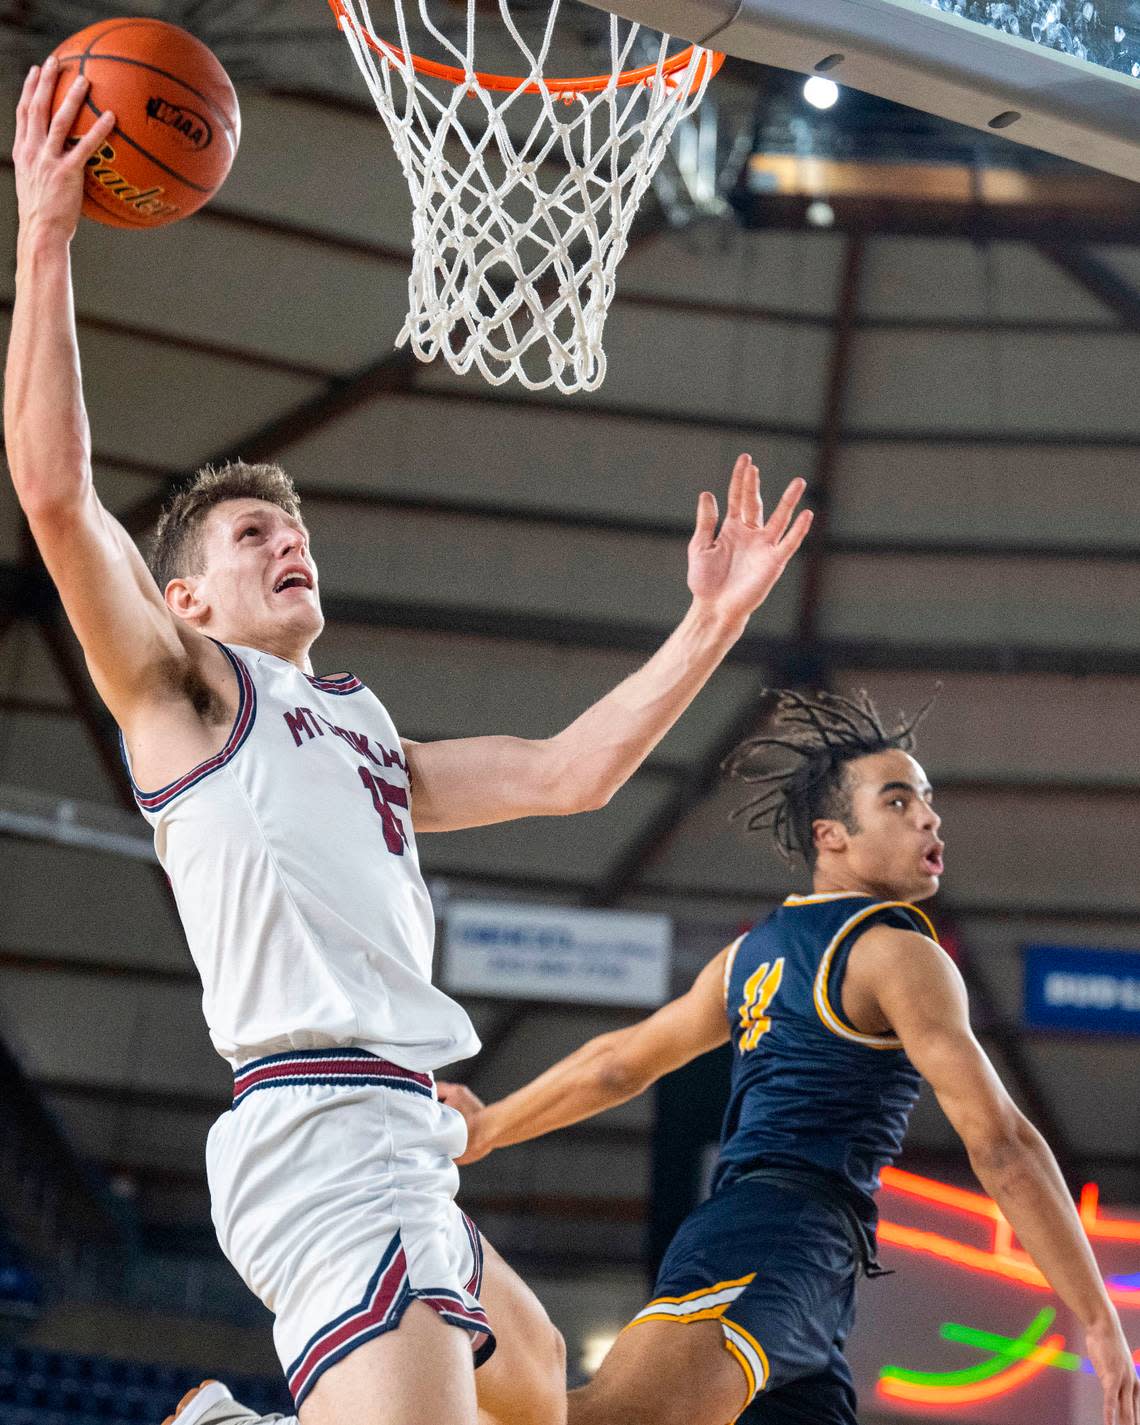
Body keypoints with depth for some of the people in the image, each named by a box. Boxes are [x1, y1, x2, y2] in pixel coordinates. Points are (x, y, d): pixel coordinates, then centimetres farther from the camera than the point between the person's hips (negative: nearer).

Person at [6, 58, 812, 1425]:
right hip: (324, 1133, -9)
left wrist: (710, 626, 20)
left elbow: (567, 771, 25)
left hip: (403, 1145, 9)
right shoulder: (182, 684, 7)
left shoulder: (357, 728, 29)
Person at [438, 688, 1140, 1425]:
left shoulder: (756, 951, 25)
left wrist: (488, 1127, 49)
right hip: (782, 1244, -9)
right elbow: (1000, 1142, -6)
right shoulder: (896, 953, 0)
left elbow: (621, 1062, 33)